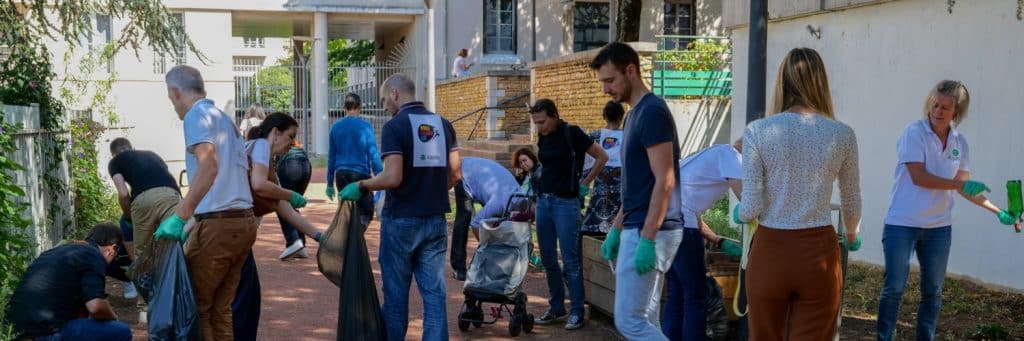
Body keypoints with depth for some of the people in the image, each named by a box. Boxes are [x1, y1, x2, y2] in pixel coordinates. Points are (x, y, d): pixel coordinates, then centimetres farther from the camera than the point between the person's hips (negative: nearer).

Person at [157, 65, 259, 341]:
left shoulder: (197, 114, -5)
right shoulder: (224, 118, 21)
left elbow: (209, 165, -23)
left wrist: (180, 216, -24)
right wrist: (195, 220, 32)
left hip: (218, 224, -8)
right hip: (244, 221, 8)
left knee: (194, 306, 2)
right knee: (220, 309, 13)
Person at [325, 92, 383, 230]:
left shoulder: (336, 127, 7)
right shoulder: (364, 125, -5)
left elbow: (331, 157, 10)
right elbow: (373, 153, -9)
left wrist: (330, 183, 16)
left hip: (341, 175, 4)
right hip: (360, 173, -4)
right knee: (366, 212, 0)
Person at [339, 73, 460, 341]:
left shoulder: (395, 126, -11)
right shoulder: (443, 124, 7)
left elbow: (392, 177, -20)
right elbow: (456, 174, 7)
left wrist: (361, 186, -5)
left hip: (401, 220, -5)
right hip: (435, 220, 5)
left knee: (396, 292, 8)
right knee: (434, 291, 6)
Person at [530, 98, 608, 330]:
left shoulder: (572, 134, -9)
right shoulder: (543, 139, 9)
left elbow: (602, 157, -6)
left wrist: (585, 183, -4)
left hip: (565, 202, -7)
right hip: (543, 200, 7)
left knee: (570, 259, -3)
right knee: (548, 259, 9)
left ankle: (577, 312, 6)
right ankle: (556, 308, 20)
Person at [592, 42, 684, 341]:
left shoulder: (652, 112, -15)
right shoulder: (634, 113, 15)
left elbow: (664, 182, -20)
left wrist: (647, 239, -22)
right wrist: (616, 229, 19)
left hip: (650, 233, -10)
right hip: (637, 229, 10)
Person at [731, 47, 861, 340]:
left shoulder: (757, 131, -8)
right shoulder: (842, 134, -1)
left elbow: (751, 208, -10)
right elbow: (852, 205, 11)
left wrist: (738, 214, 15)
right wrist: (851, 236, 33)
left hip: (770, 251, 0)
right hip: (819, 252, 1)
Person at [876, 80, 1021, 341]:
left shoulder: (960, 142, 5)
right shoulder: (914, 132, -11)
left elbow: (964, 186, 11)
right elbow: (918, 177, -18)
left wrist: (999, 212, 7)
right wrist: (960, 185, -19)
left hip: (939, 228, 5)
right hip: (902, 224, -5)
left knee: (933, 291, 11)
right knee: (894, 288, -1)